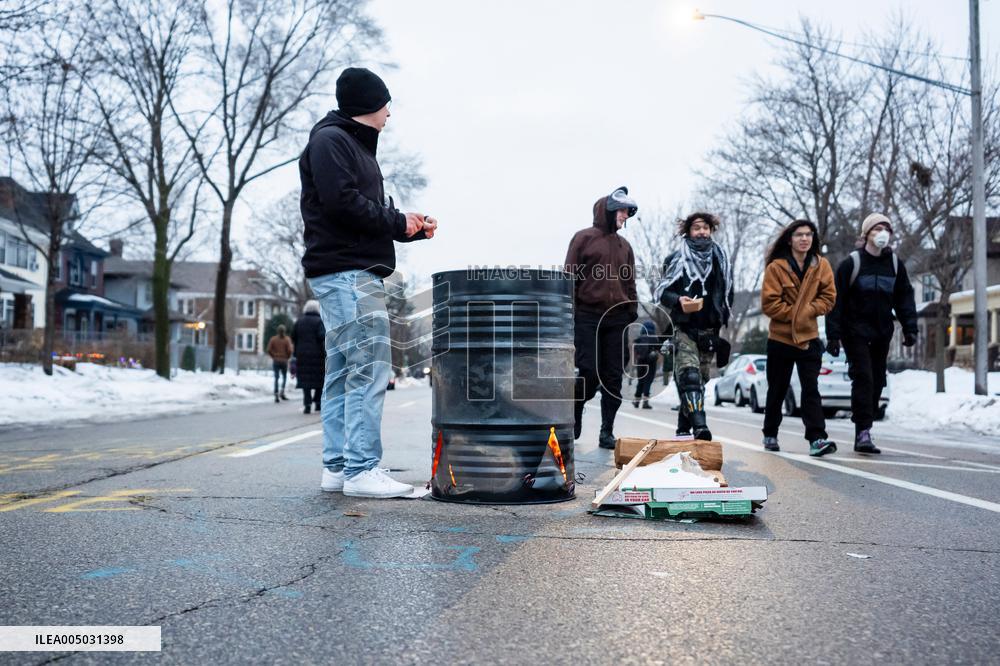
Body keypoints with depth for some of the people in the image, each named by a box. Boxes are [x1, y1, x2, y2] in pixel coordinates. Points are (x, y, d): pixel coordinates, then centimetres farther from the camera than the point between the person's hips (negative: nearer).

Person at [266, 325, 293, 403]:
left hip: (275, 361, 1)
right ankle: (282, 392, 1)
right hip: (284, 361, -1)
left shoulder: (273, 339, 0)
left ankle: (276, 395, -5)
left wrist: (274, 356, 10)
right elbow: (290, 350, -13)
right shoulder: (287, 339, -5)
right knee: (284, 377, 15)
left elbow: (269, 350, -4)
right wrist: (287, 357, 4)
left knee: (276, 378, 2)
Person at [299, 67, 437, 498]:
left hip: (354, 274, 11)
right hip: (345, 271, -11)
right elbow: (341, 202, -18)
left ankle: (337, 467, 12)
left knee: (343, 372, 8)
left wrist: (411, 228, 8)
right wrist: (397, 222, -9)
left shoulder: (357, 146, 26)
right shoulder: (330, 139, -5)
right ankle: (361, 470, -11)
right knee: (370, 368, -13)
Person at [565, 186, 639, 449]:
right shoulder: (584, 238, 3)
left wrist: (633, 314, 11)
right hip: (588, 317, -5)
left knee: (613, 377, 2)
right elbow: (570, 277, -1)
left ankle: (607, 432, 8)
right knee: (589, 373, -10)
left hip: (617, 319, 5)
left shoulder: (624, 245, 19)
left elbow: (630, 283, 20)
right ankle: (574, 414, 16)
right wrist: (570, 314, -8)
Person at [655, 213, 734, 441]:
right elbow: (661, 291, 2)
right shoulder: (676, 259, 5)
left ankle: (684, 427, 16)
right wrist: (678, 300, -18)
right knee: (689, 375, -20)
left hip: (709, 330, 4)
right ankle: (699, 426, -31)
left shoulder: (720, 259, 15)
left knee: (700, 378, 5)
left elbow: (727, 294, 21)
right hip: (683, 328, -4)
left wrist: (724, 323, 15)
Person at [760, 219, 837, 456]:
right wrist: (794, 313, -16)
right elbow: (769, 303, -12)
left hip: (809, 337, 1)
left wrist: (808, 311, -15)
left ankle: (817, 439, -12)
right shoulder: (776, 266, -8)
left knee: (811, 389, -7)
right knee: (777, 391, 11)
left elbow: (828, 297, 0)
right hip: (781, 337, -1)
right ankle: (770, 435, 27)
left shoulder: (821, 265, 1)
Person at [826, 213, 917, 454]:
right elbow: (836, 299, -8)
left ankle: (864, 433, 16)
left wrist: (910, 328, 1)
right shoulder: (852, 262, -7)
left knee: (877, 382, 7)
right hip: (856, 331, -5)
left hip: (882, 333, 5)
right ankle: (863, 432, -13)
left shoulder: (895, 264, 8)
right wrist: (833, 334, -13)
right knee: (863, 378, -14)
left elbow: (904, 298, 12)